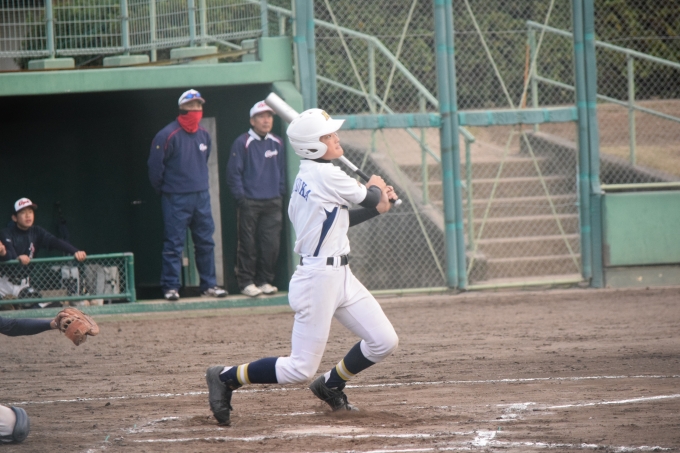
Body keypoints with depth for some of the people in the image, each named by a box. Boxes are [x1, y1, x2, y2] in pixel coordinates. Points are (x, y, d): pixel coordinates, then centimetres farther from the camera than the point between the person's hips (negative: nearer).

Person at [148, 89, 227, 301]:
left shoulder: (204, 135, 8)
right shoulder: (167, 136, -12)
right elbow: (155, 165, -7)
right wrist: (163, 190, 3)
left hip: (201, 196, 6)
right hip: (176, 199, -6)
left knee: (206, 242, 7)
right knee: (174, 244, -4)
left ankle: (209, 284, 14)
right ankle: (170, 287, 0)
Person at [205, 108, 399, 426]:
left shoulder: (307, 175, 11)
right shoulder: (327, 176, -18)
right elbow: (373, 198, -7)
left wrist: (374, 206, 12)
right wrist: (375, 189, 16)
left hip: (340, 277, 10)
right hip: (319, 277, -10)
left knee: (384, 342, 9)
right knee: (301, 369, -5)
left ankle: (330, 385, 29)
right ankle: (226, 378, 10)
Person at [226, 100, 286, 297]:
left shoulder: (277, 144, 9)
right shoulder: (242, 143, -5)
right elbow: (233, 172, -4)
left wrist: (280, 192, 9)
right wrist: (241, 197, -8)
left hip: (273, 203, 4)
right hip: (250, 203, -4)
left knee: (271, 243, 1)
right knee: (248, 244, -3)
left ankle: (265, 281, 11)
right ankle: (246, 282, 4)